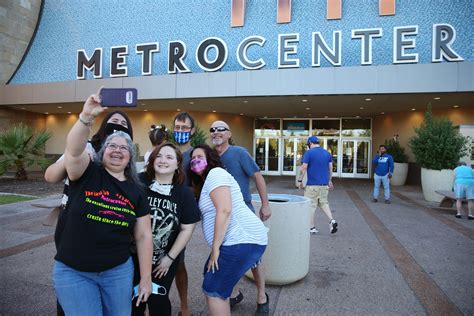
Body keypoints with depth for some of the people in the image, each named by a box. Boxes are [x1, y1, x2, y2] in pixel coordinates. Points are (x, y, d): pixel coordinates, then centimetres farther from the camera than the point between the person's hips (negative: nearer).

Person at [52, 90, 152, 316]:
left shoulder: (136, 192, 1)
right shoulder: (86, 172, -6)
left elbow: (143, 236, 2)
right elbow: (74, 149, -29)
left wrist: (145, 278, 2)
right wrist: (87, 117, -44)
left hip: (118, 271, 3)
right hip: (73, 272, -2)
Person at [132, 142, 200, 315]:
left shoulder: (184, 192, -9)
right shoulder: (138, 182, -14)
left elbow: (187, 229, -5)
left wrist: (170, 257, -5)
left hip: (165, 258, 0)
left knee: (158, 301, 10)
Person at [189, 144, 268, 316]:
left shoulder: (216, 173, -8)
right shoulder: (205, 182, 23)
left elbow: (225, 210, -19)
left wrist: (215, 248, -17)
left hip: (242, 241, -10)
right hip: (242, 239, 10)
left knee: (213, 289, -2)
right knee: (210, 273, 21)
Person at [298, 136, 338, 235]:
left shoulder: (309, 153, -9)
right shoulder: (327, 153, 9)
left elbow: (303, 168, -13)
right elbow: (330, 168, 13)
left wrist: (300, 180, -4)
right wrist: (329, 180, 24)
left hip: (312, 184, -6)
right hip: (325, 184, 6)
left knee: (311, 206, 4)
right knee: (324, 203, 20)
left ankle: (312, 228, 11)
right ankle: (332, 220, 3)